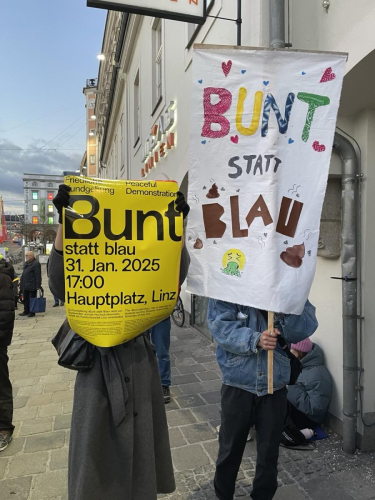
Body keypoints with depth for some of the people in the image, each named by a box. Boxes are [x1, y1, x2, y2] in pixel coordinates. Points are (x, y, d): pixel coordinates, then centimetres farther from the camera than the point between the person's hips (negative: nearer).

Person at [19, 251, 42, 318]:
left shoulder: (36, 263, -14)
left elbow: (38, 276, -18)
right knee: (25, 299, 15)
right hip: (25, 285, 9)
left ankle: (32, 312, 7)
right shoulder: (26, 263, 15)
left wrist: (38, 285, -21)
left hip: (32, 285, -9)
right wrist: (21, 281, 19)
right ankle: (26, 311, 26)